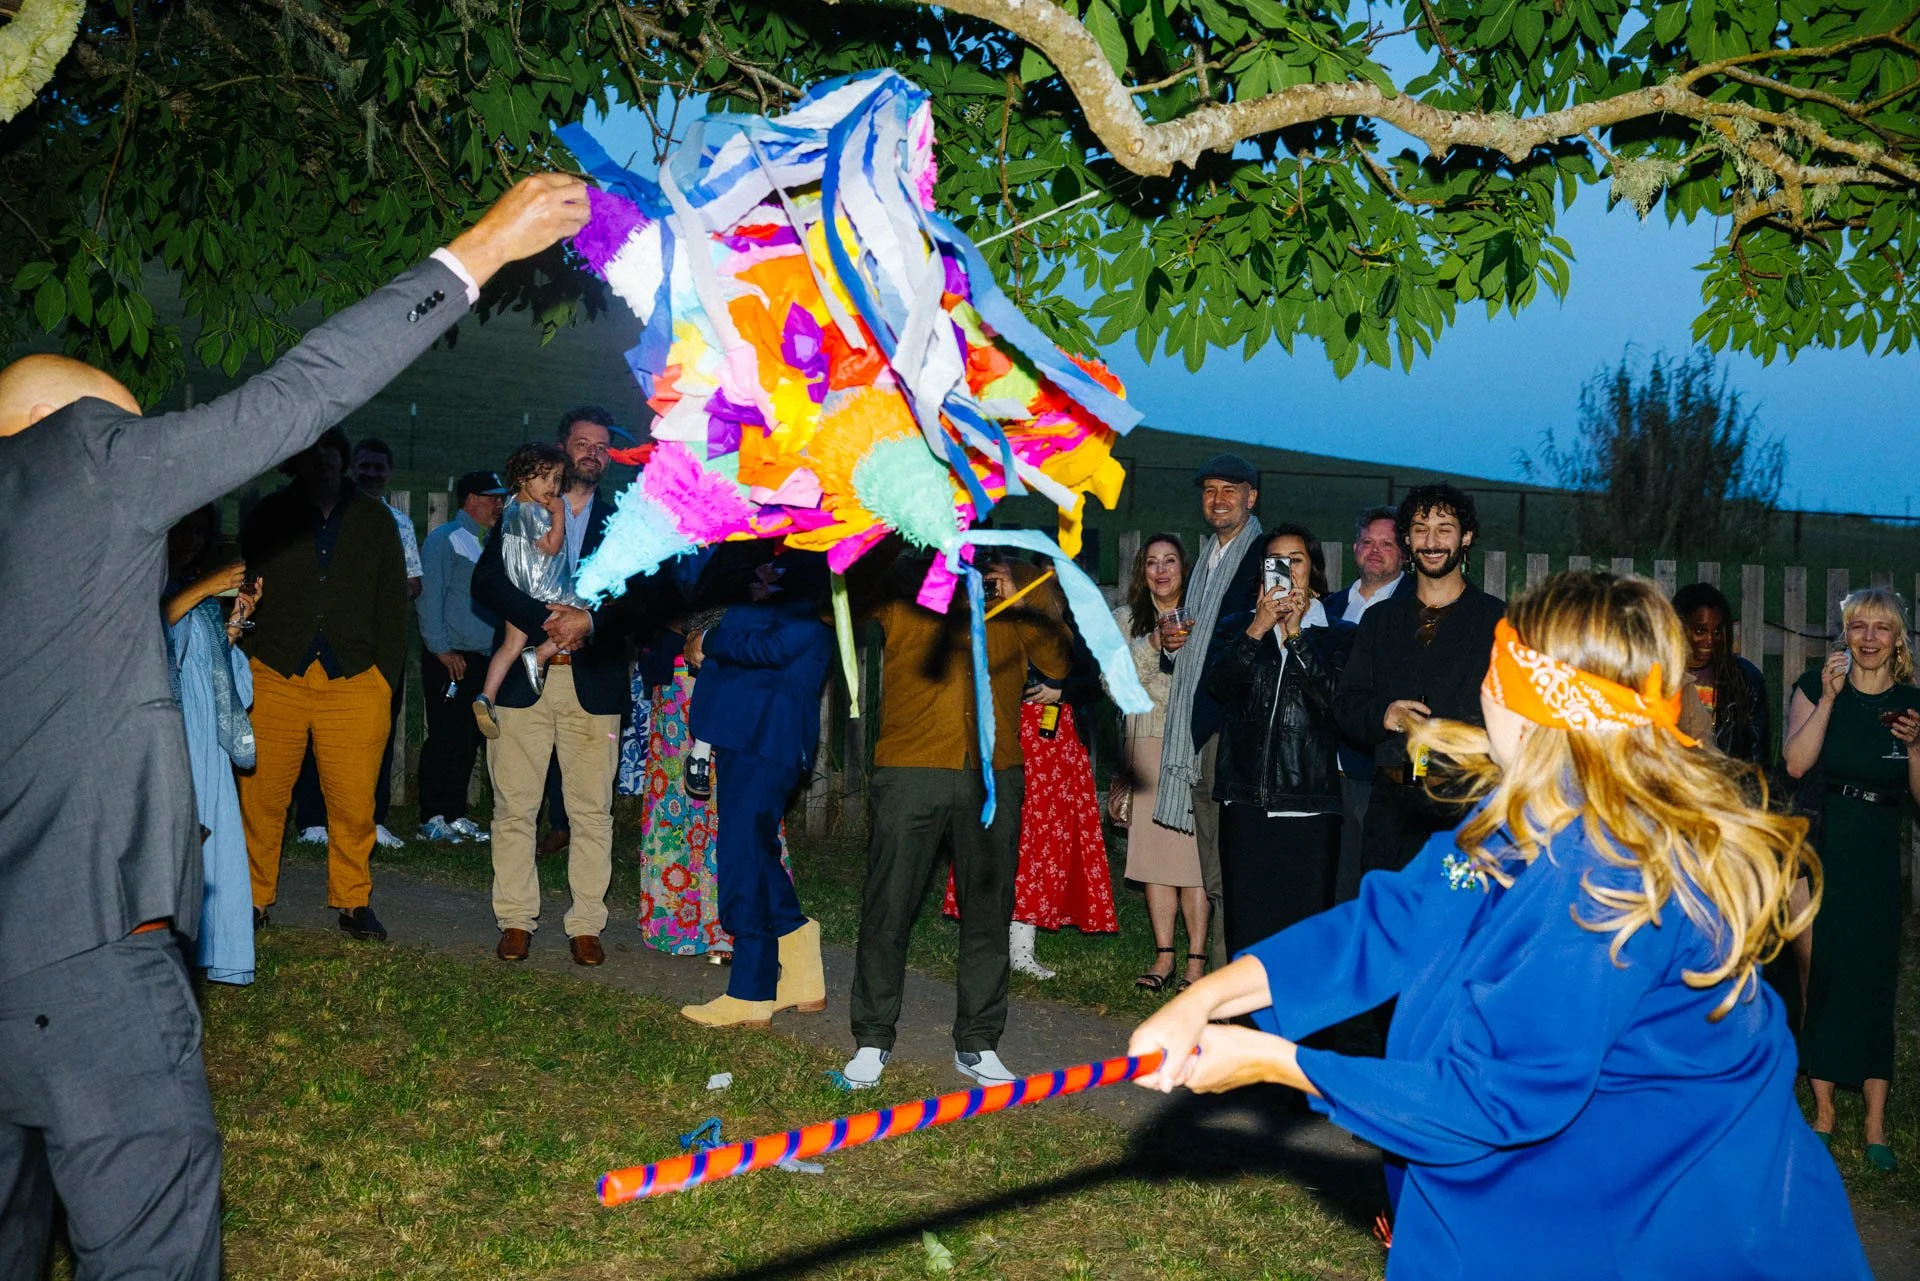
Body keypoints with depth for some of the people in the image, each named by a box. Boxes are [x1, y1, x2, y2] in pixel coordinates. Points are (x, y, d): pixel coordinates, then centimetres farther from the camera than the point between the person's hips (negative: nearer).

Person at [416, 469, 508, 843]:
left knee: (468, 740, 9)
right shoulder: (444, 539, -5)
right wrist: (441, 650, -14)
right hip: (450, 660, -7)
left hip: (483, 659, 7)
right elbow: (429, 596, -11)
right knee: (445, 738, -5)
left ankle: (455, 815, 16)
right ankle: (433, 818, 1)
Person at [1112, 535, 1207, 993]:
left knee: (1195, 852, -7)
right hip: (1147, 748, 2)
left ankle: (1197, 959, -2)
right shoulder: (1126, 619, 13)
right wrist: (1154, 643, -14)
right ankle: (1163, 955, 11)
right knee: (1154, 851, 3)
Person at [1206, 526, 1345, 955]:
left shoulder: (1333, 632, 8)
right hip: (1247, 795, 2)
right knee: (1246, 918, 1)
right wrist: (1258, 628, -12)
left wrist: (1294, 633, -12)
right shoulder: (1241, 625, 14)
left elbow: (1333, 696, -8)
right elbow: (1219, 687, -2)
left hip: (1310, 800, -2)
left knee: (1307, 916, -5)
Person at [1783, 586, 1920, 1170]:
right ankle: (1823, 1111, 15)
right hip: (1818, 851, -1)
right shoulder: (1815, 687, -1)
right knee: (1821, 973, 2)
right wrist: (1829, 698, -20)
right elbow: (1796, 763, -14)